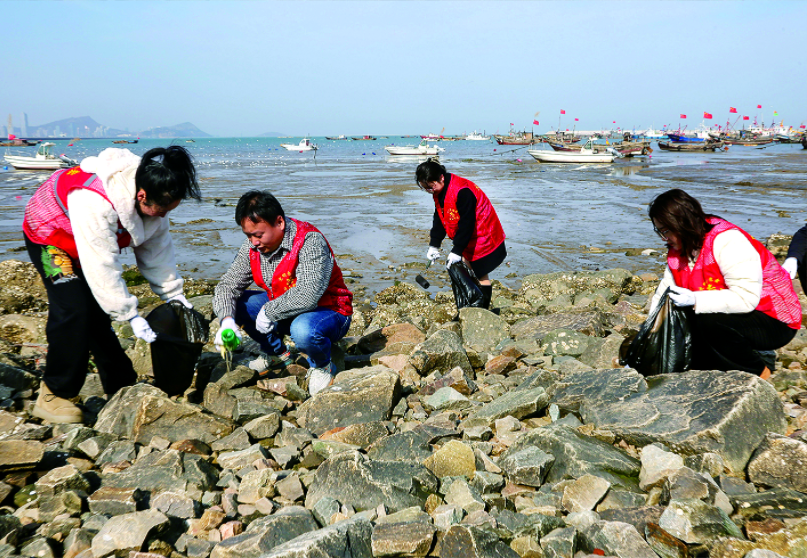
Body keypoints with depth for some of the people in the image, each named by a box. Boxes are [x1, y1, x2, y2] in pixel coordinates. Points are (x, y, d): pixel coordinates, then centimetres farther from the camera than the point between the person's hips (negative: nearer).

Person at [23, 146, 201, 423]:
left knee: (98, 314, 5)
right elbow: (102, 267, -39)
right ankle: (52, 397, -6)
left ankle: (122, 387, 15)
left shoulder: (153, 199, -18)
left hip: (97, 241, 7)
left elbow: (157, 248, -6)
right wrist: (132, 315, -34)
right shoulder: (95, 202, -42)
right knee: (74, 311, -20)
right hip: (48, 236, -7)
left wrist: (173, 294, -9)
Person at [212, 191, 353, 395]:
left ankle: (322, 366, -3)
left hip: (329, 311, -7)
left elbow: (308, 295, -39)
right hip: (284, 311, 7)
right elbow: (228, 285, -3)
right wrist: (227, 320, -22)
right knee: (236, 303, -4)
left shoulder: (310, 242, -28)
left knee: (303, 330, -40)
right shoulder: (252, 246, -6)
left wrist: (268, 312, -27)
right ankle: (279, 355, 13)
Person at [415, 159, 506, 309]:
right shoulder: (439, 192, 1)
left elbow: (466, 224, -27)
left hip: (483, 238, -9)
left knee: (481, 275, -2)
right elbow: (439, 219, 10)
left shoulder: (462, 191, -29)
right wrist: (433, 245, 3)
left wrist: (456, 251, -24)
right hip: (467, 240, 9)